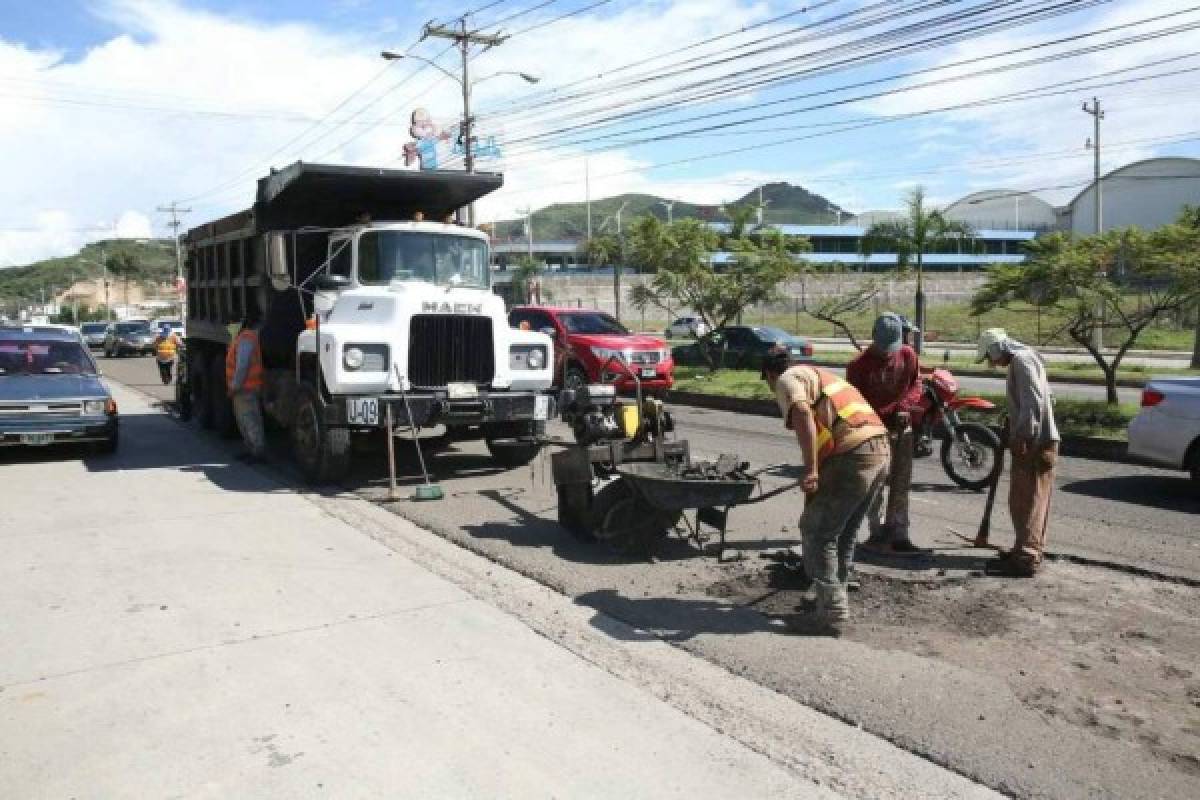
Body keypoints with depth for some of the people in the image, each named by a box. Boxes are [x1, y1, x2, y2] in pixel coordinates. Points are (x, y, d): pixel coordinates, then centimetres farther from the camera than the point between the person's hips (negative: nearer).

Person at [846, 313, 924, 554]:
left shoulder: (908, 355, -3)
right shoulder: (860, 365, -14)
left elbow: (916, 385, 5)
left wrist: (904, 407, -14)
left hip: (902, 428, 4)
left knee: (901, 484, 7)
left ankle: (897, 533, 14)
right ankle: (878, 533, 9)